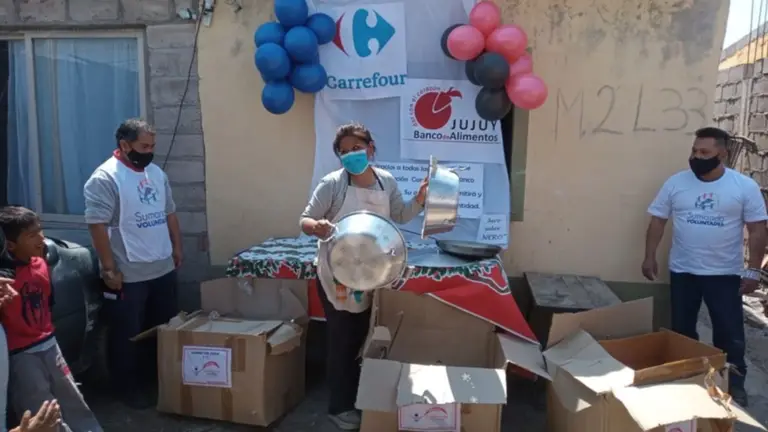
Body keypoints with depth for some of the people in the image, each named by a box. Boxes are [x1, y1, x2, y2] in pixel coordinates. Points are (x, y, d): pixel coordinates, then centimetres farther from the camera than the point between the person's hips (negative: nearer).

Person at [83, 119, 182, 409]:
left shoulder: (156, 173, 8)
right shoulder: (105, 178, -16)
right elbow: (97, 225, -19)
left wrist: (177, 248, 15)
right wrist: (109, 269, -19)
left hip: (163, 268, 7)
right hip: (127, 274, -7)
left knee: (164, 328, 19)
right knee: (128, 334, 8)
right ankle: (128, 386, 25)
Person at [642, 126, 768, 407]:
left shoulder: (745, 186, -6)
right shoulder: (676, 183, -2)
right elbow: (657, 221, 2)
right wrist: (649, 257, -3)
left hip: (725, 274, -1)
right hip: (682, 272, 2)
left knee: (730, 334, 7)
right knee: (682, 331, 13)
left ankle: (734, 384, 27)